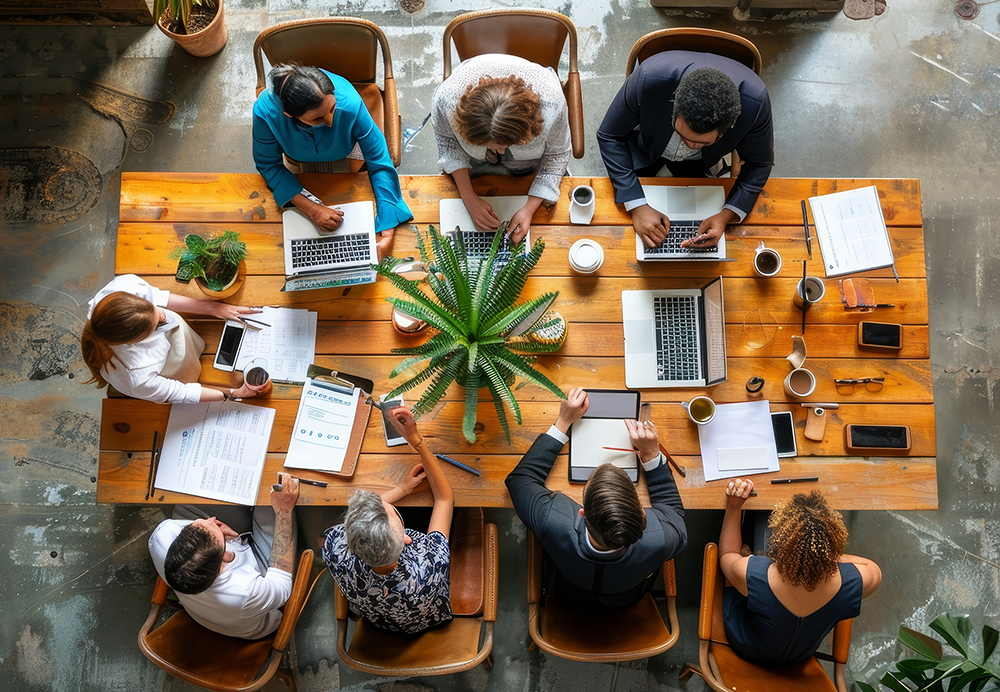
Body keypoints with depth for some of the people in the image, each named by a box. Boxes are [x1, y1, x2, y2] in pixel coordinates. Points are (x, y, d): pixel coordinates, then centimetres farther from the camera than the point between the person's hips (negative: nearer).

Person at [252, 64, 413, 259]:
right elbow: (268, 165, -25)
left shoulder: (349, 103, -46)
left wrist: (387, 234, -43)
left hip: (344, 157, 0)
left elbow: (379, 163, -37)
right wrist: (311, 210, -38)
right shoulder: (266, 111, -43)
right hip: (299, 160, 0)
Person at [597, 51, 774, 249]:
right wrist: (638, 207, -37)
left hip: (701, 162, 0)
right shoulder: (649, 79, -43)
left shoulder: (754, 102, -38)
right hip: (644, 147, 0)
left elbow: (759, 164, -20)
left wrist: (726, 216, -36)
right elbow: (610, 137, -28)